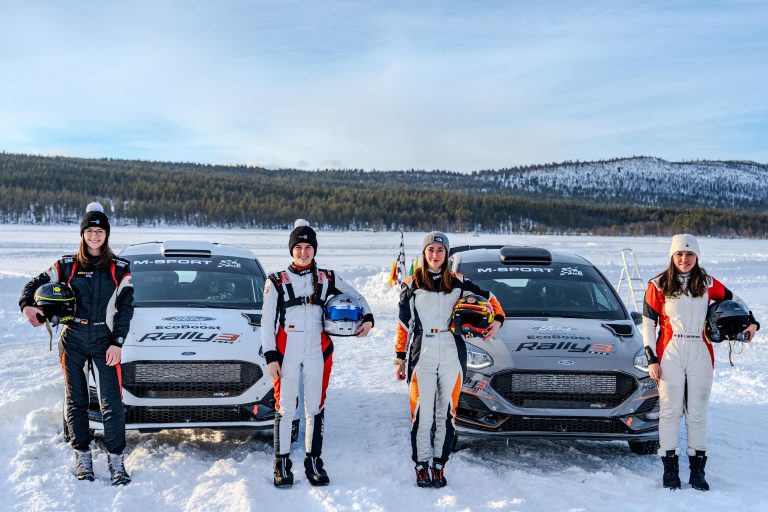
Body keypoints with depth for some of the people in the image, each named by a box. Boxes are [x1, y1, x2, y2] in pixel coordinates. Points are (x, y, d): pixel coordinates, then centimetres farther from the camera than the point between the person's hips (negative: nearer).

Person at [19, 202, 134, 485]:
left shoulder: (119, 268, 4)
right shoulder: (67, 265, 7)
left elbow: (125, 307, 2)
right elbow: (37, 283, 10)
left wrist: (117, 343, -6)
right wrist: (27, 305, -13)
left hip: (104, 342, -1)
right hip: (72, 341, 1)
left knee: (112, 402, -6)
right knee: (76, 399, 7)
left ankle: (116, 459, 2)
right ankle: (82, 455, 18)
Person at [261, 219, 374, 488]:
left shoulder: (327, 279, 10)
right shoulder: (277, 281, 6)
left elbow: (357, 297, 20)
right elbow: (267, 322, 3)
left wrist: (367, 318, 1)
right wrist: (270, 356, -6)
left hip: (317, 351, 2)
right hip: (286, 352, -1)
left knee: (315, 407, 5)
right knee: (285, 407, -1)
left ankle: (313, 461, 15)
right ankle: (282, 463, 8)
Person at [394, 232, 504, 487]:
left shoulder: (458, 283, 9)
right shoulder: (411, 285, 6)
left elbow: (488, 297, 18)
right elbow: (404, 325, 8)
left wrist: (497, 320, -1)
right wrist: (400, 358, 5)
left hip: (452, 355, 1)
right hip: (422, 355, -1)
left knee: (446, 411, 5)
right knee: (422, 412, -3)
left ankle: (439, 464, 15)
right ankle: (421, 465, 9)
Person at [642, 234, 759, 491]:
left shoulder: (707, 284, 7)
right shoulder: (658, 285, 1)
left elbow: (733, 300, 24)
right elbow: (648, 323, 2)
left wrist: (751, 322, 8)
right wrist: (651, 358, -4)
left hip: (700, 354, 2)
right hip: (670, 354, -2)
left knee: (697, 413, 5)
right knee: (670, 411, -1)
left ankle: (697, 471, 13)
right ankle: (670, 469, 7)